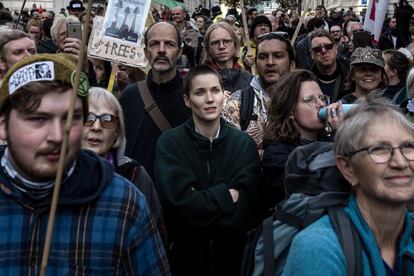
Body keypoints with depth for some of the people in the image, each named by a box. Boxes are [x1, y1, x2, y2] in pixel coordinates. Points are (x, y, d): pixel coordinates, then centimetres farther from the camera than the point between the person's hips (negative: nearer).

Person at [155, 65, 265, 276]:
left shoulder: (244, 144, -6)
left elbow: (247, 212, -13)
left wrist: (199, 202, -17)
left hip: (232, 258, 1)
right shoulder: (170, 143, -10)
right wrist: (226, 195, -14)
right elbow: (179, 206, -20)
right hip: (184, 258, -1)